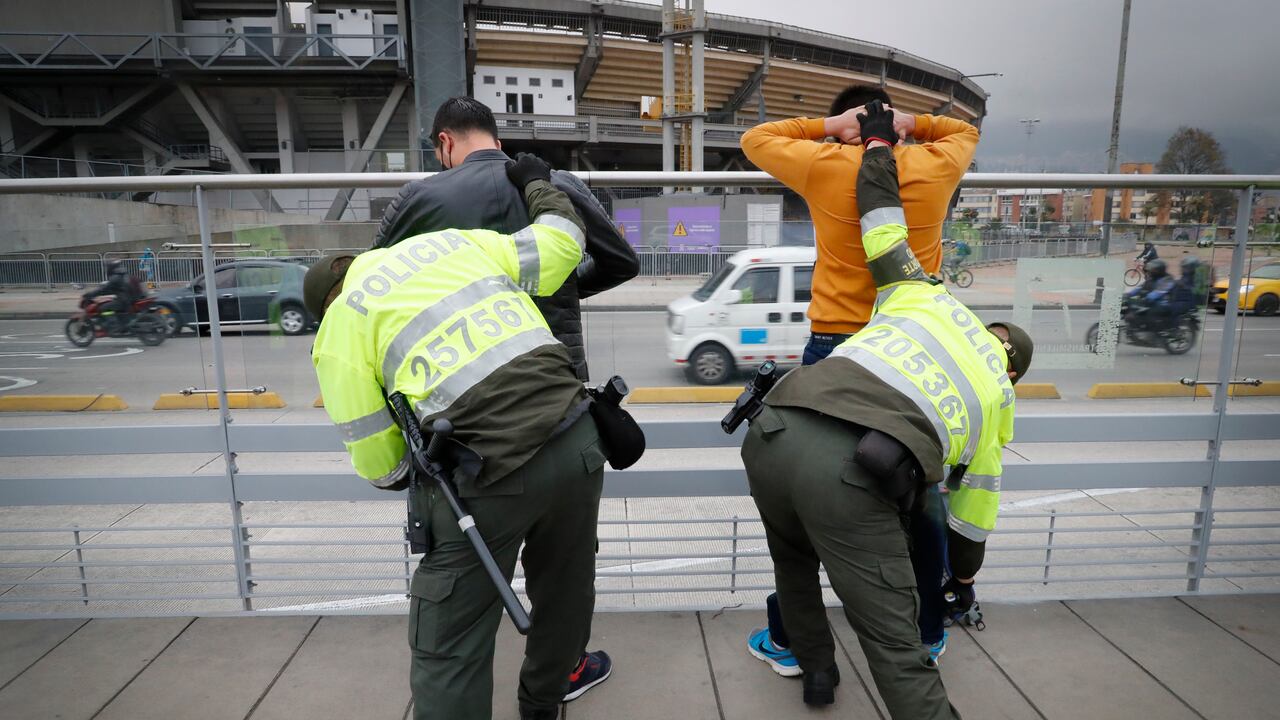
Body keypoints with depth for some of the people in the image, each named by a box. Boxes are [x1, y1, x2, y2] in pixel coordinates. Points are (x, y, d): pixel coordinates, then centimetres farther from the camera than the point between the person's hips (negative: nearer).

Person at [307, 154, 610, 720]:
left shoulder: (339, 329, 8)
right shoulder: (458, 240, 17)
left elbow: (381, 466, 6)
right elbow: (564, 244, 18)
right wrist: (538, 185, 37)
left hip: (484, 477, -5)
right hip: (574, 439, 6)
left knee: (450, 654, 14)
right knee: (565, 584, 30)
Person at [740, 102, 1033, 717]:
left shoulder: (923, 296, 28)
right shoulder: (998, 393, 25)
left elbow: (882, 221, 32)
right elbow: (973, 505, 34)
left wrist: (877, 142, 49)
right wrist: (963, 578, 50)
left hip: (773, 433, 4)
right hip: (850, 477, -4)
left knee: (793, 556, 34)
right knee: (896, 647, 6)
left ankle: (817, 671, 50)